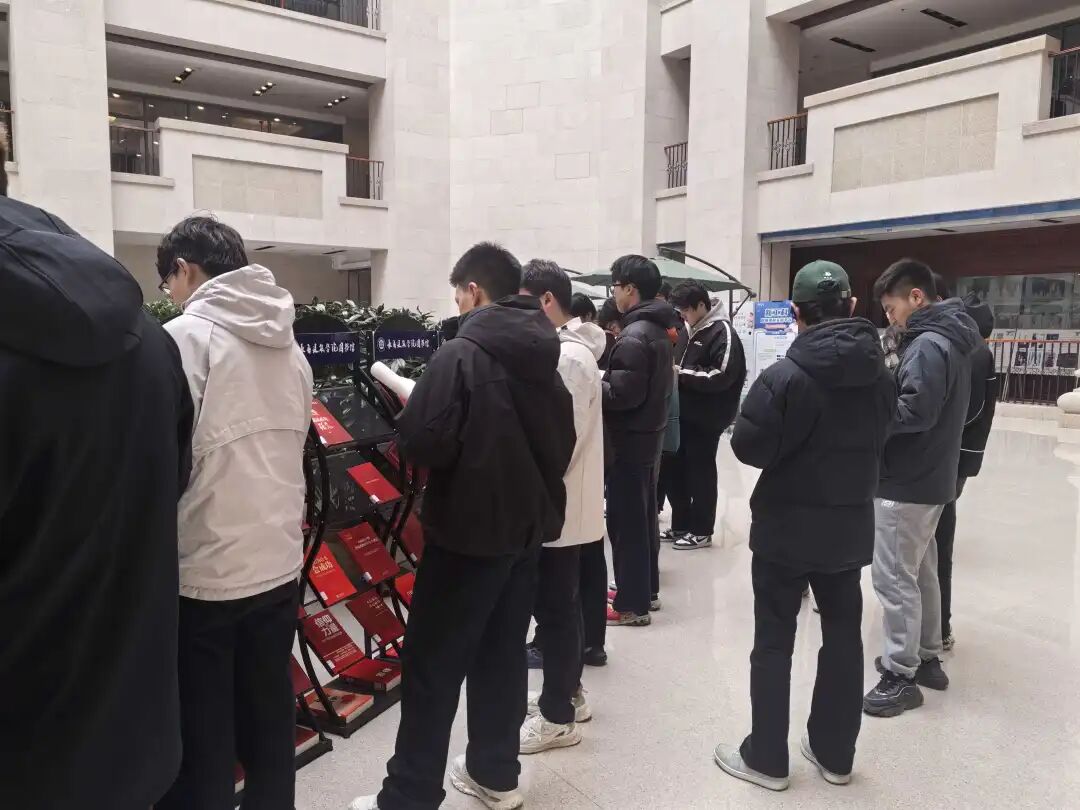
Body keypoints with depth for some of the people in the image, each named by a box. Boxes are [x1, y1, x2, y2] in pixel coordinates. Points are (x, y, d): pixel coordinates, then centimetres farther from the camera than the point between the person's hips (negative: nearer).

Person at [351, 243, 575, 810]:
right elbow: (563, 442, 12)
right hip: (528, 525, 7)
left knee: (431, 665, 3)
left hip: (469, 530, -7)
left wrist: (411, 414, -2)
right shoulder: (544, 356, 6)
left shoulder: (460, 355, -16)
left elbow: (425, 445, -21)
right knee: (503, 653, 17)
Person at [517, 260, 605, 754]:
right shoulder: (571, 350, 12)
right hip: (566, 503, 10)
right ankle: (568, 692, 33)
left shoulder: (567, 358, -21)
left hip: (557, 507, -10)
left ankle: (558, 716, 13)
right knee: (563, 605, 19)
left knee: (553, 610, 1)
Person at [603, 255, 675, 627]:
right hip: (649, 434, 10)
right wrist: (606, 379, 10)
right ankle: (647, 590, 29)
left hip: (629, 439, -10)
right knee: (644, 516, 17)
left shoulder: (633, 336, -20)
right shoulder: (658, 330, 11)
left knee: (626, 521, -1)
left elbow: (623, 392, -25)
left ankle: (632, 604, 7)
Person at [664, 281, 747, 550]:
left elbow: (721, 376, -22)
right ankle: (681, 525, 27)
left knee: (701, 473, 3)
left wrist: (683, 374, -18)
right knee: (676, 470, 13)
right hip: (683, 415, 8)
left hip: (706, 419, -8)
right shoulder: (690, 331, 13)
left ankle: (701, 531, 16)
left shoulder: (723, 333, -13)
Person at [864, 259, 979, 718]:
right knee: (921, 571, 20)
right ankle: (926, 657, 32)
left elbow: (915, 412, -27)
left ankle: (901, 676, 8)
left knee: (893, 577, -2)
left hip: (906, 482, -10)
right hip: (931, 477, 10)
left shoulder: (927, 345, -19)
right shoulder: (952, 339, 12)